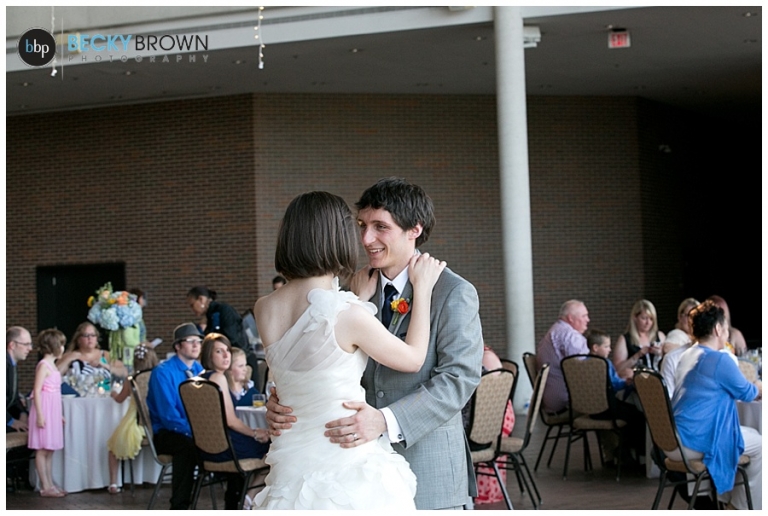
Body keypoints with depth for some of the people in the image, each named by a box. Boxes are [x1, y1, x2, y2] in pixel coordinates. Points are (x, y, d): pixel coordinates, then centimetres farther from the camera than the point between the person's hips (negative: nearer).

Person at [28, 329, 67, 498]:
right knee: (42, 450, -4)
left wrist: (59, 414, 20)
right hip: (45, 412, -9)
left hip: (53, 412, 9)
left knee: (50, 450, 12)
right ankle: (45, 487, -3)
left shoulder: (52, 366, 15)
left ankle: (50, 485, 17)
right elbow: (37, 391, -17)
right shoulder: (43, 366, -12)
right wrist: (40, 414, -21)